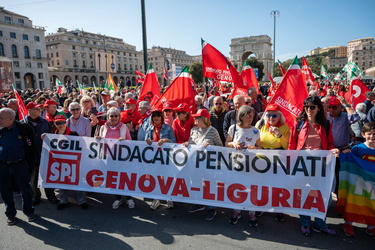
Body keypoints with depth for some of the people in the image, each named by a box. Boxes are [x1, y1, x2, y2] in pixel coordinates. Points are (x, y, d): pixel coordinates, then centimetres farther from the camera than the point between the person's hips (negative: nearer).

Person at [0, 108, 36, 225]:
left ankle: (29, 211, 26)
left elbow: (30, 146, -4)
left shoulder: (23, 127, -9)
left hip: (20, 165, -3)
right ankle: (10, 214, 31)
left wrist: (29, 163, -3)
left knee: (25, 189, 6)